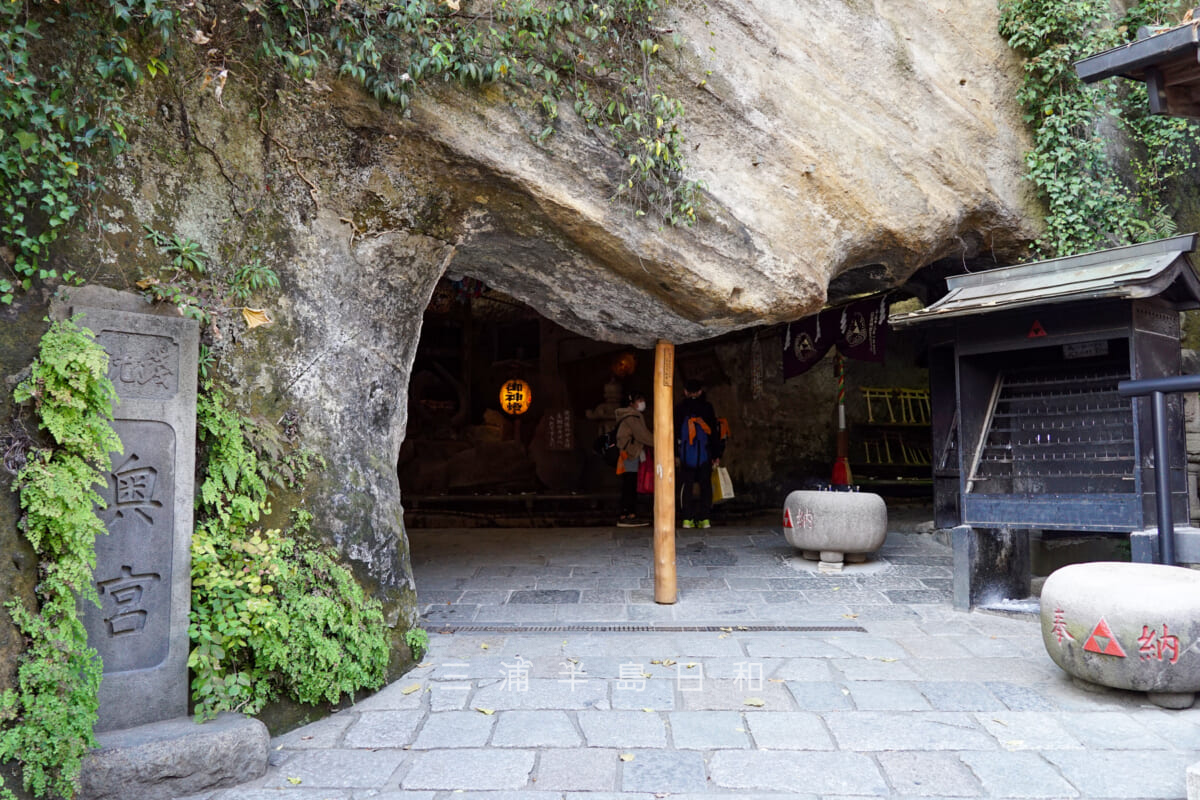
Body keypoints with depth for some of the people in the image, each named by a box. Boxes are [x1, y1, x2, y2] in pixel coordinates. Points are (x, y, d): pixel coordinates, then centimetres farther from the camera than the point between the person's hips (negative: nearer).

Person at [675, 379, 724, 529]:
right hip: (705, 454, 0)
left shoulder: (679, 408, 6)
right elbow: (715, 432, 4)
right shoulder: (707, 407, 5)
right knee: (706, 485, 6)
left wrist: (674, 453, 8)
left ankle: (687, 519, 0)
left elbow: (674, 432, 4)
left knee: (686, 486, 4)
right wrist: (717, 455, 7)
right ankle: (705, 518, 3)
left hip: (685, 454, 0)